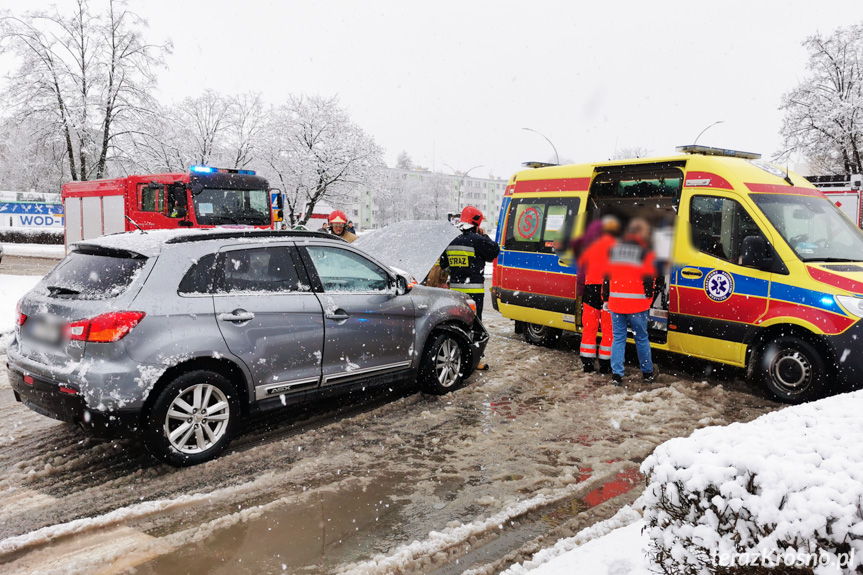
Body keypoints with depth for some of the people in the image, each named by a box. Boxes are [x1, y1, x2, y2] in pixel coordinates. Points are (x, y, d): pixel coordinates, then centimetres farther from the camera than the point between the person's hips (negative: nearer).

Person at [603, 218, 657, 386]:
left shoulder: (613, 250, 7)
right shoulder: (645, 253, -7)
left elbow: (606, 276, 11)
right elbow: (649, 279, -6)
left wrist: (606, 297, 18)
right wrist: (649, 298, 9)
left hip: (616, 303, 3)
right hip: (637, 305, -3)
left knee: (618, 338, 9)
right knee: (641, 339, 10)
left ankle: (617, 374, 7)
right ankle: (647, 373, 22)